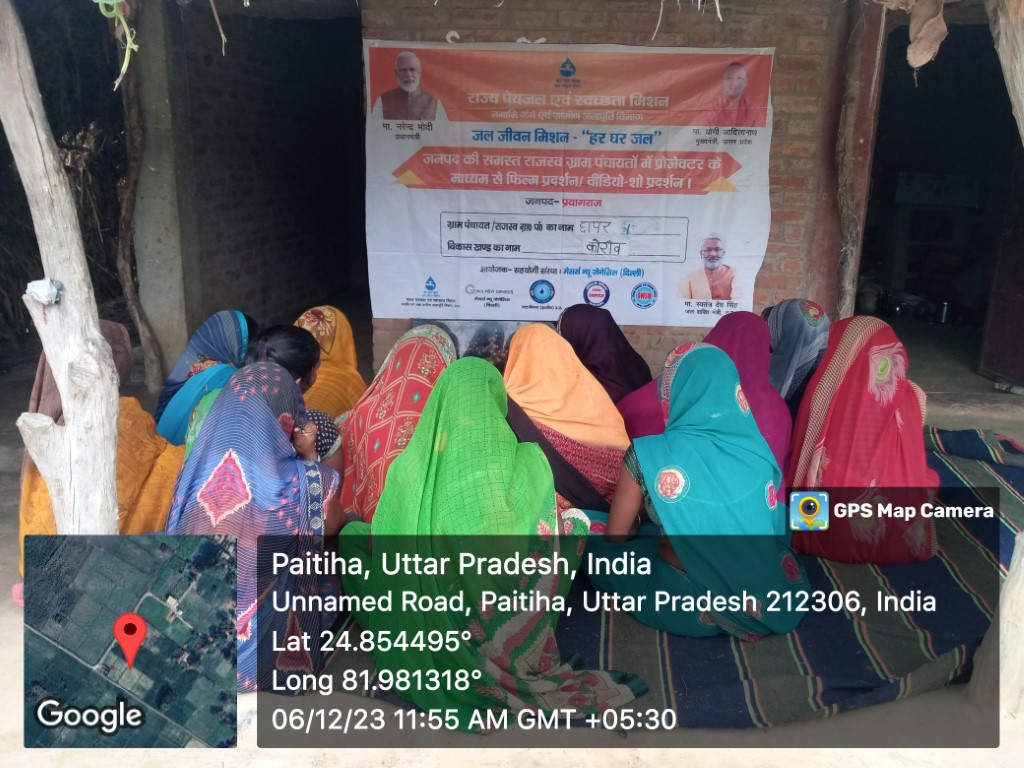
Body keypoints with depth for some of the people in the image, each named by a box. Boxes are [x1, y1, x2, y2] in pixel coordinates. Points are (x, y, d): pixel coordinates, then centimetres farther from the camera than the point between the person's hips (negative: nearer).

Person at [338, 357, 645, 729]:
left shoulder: (410, 465, -12)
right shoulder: (528, 461, -14)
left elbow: (386, 547, -1)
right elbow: (547, 535, 0)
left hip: (430, 630, 0)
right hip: (517, 638, 0)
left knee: (352, 534, 21)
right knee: (575, 520, 21)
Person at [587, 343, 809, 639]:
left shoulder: (648, 454, -14)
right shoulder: (757, 450, -2)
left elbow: (615, 536, -2)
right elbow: (776, 528, 12)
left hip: (691, 607, -5)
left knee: (585, 527, 12)